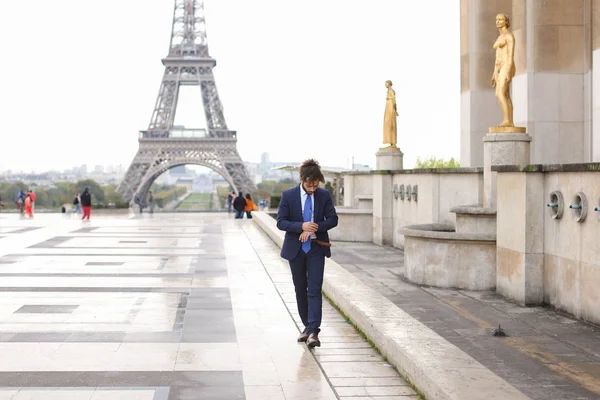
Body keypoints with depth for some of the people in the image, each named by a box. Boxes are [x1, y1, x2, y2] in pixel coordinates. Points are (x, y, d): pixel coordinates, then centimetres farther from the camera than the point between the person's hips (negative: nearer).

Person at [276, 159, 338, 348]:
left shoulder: (324, 195, -1)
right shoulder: (288, 196, -5)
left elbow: (333, 219, 0)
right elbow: (281, 222, -7)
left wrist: (314, 228, -16)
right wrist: (301, 227, -23)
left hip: (316, 248, -1)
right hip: (296, 249, 1)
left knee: (314, 290, -10)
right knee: (300, 289, 11)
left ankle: (313, 331, -14)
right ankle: (307, 326, 25)